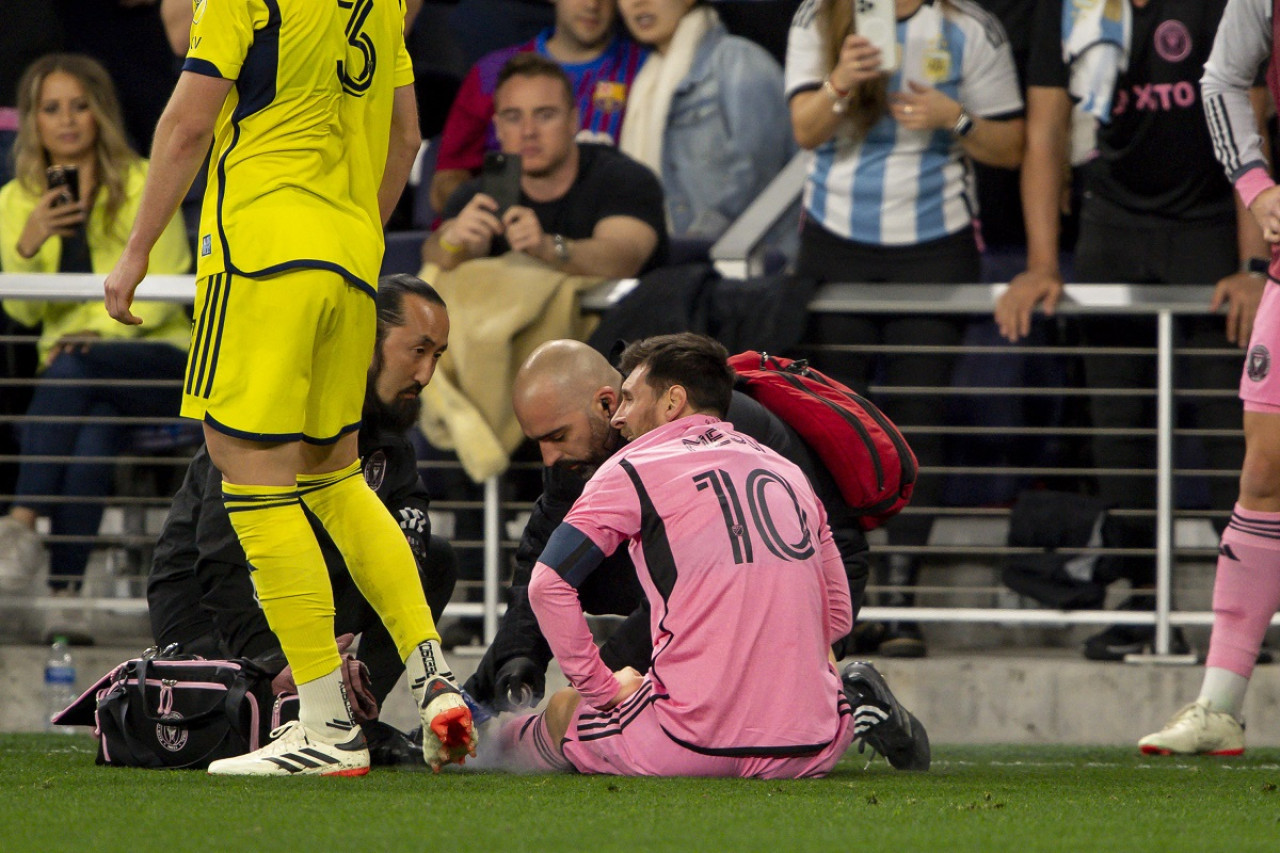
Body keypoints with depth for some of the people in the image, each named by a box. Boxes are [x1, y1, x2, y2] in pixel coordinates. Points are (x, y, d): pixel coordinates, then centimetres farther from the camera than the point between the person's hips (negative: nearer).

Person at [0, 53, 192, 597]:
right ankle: (65, 592, -42)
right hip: (69, 364, 2)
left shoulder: (144, 184, 4)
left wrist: (102, 330, -19)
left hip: (155, 354, -2)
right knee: (94, 436, -33)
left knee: (69, 369, -36)